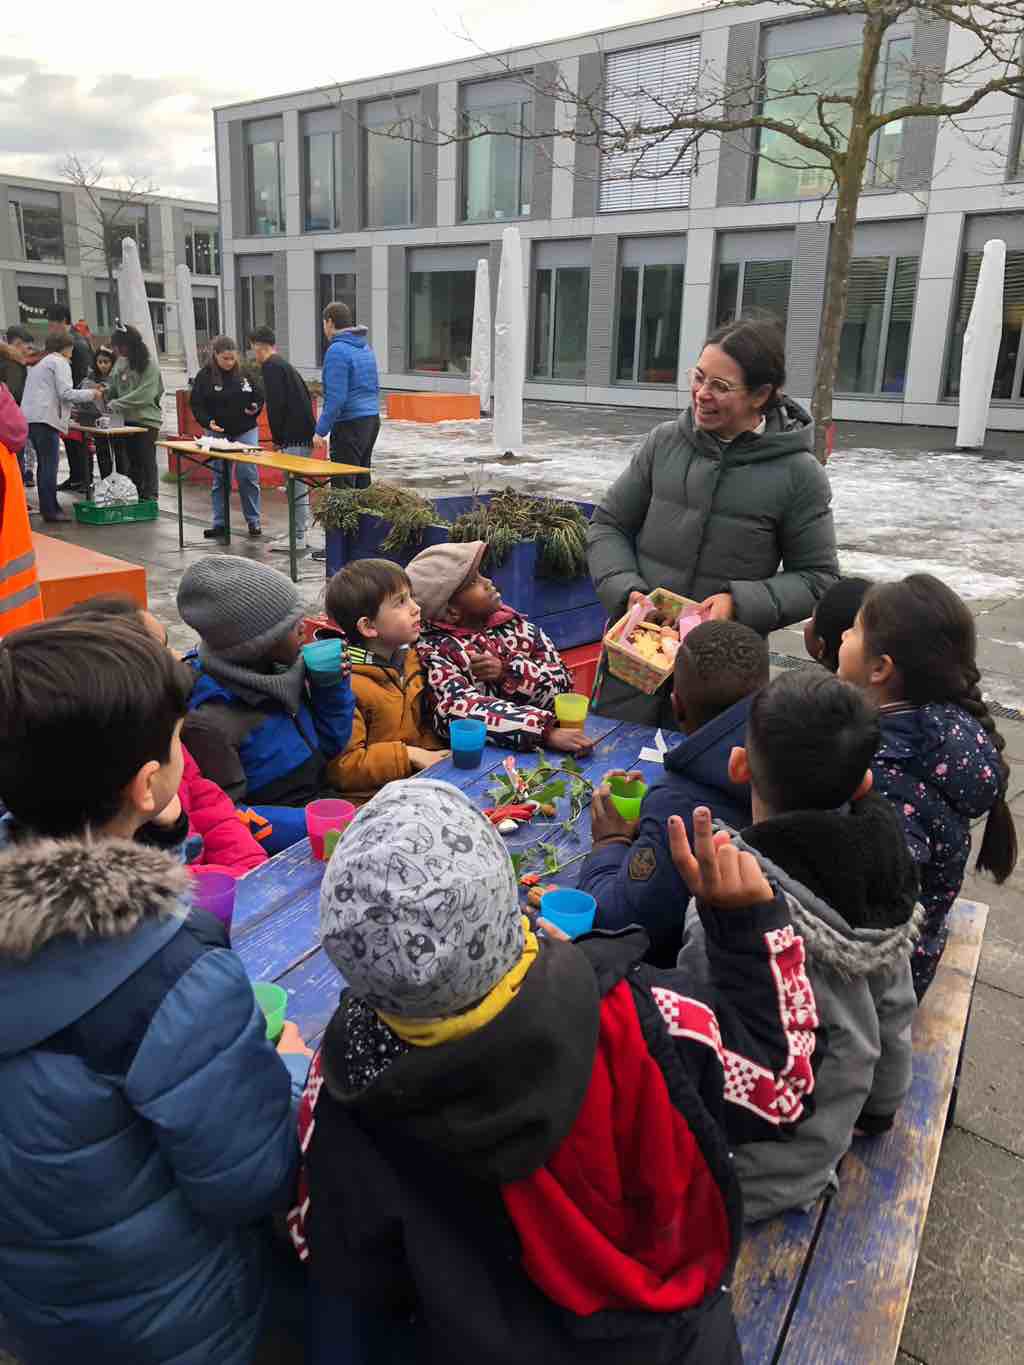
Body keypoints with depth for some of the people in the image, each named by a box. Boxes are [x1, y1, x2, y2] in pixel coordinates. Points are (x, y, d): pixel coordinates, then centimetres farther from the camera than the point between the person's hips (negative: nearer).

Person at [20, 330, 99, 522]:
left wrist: (64, 410, 34)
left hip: (30, 418, 9)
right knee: (50, 464, -9)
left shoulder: (39, 363, 27)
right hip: (45, 418, -9)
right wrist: (90, 393, 0)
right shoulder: (60, 362, -1)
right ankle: (50, 511, -10)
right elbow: (65, 392, -12)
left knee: (45, 464, 12)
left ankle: (48, 507, 14)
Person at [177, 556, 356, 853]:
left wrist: (331, 686, 1)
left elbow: (328, 746, 16)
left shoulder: (279, 672, 4)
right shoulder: (209, 721, -19)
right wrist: (309, 824, -25)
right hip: (283, 848, -7)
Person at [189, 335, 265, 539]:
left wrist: (255, 407, -8)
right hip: (218, 434, 0)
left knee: (248, 476, -2)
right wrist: (208, 422, -19)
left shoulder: (245, 373, 2)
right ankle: (219, 523, 12)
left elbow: (259, 396, 14)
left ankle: (253, 520, 10)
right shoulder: (205, 376, -3)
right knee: (220, 478, 5)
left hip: (246, 432, 1)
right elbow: (196, 404, -3)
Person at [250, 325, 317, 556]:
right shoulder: (284, 364, 22)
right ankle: (299, 531, 22)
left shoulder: (271, 367, -8)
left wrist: (277, 438, -8)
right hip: (304, 433, 10)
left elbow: (276, 405, -16)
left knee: (296, 486, -7)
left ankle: (298, 539, -5)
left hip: (293, 436, -10)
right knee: (299, 484, 15)